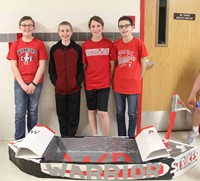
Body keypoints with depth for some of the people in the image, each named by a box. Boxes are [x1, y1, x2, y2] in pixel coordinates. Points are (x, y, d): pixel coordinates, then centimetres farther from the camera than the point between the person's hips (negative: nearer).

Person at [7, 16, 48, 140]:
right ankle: (19, 140, 10)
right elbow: (14, 66, 1)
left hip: (36, 83, -1)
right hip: (20, 83, 1)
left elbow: (42, 66, -4)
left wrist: (33, 84, -10)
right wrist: (23, 84, -8)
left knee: (33, 112, 7)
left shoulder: (39, 44, 0)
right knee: (20, 112, 1)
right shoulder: (15, 45, 5)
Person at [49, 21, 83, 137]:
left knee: (74, 114, 7)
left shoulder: (77, 48, 1)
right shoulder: (54, 49, 4)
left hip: (75, 89, -1)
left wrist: (78, 82, -8)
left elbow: (81, 68, 1)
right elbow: (51, 69, 6)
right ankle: (63, 136, 24)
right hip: (59, 89, 1)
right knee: (61, 114, 10)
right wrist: (55, 82, -5)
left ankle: (71, 136, 21)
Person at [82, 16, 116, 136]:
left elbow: (112, 64, 3)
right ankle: (94, 137, 26)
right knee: (91, 111, 11)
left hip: (104, 83, -2)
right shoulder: (85, 45, 2)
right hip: (90, 84, 2)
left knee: (103, 112, -5)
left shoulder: (109, 44, -2)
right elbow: (83, 65, 6)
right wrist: (84, 81, 4)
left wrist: (109, 80, 2)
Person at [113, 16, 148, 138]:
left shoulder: (139, 43, -8)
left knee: (132, 114, 8)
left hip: (133, 85, -3)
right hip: (118, 85, 4)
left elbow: (143, 63, -2)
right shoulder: (117, 44, 3)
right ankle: (121, 137, 29)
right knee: (120, 113, 14)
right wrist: (116, 78, 6)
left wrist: (138, 79, 2)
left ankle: (131, 138, 23)